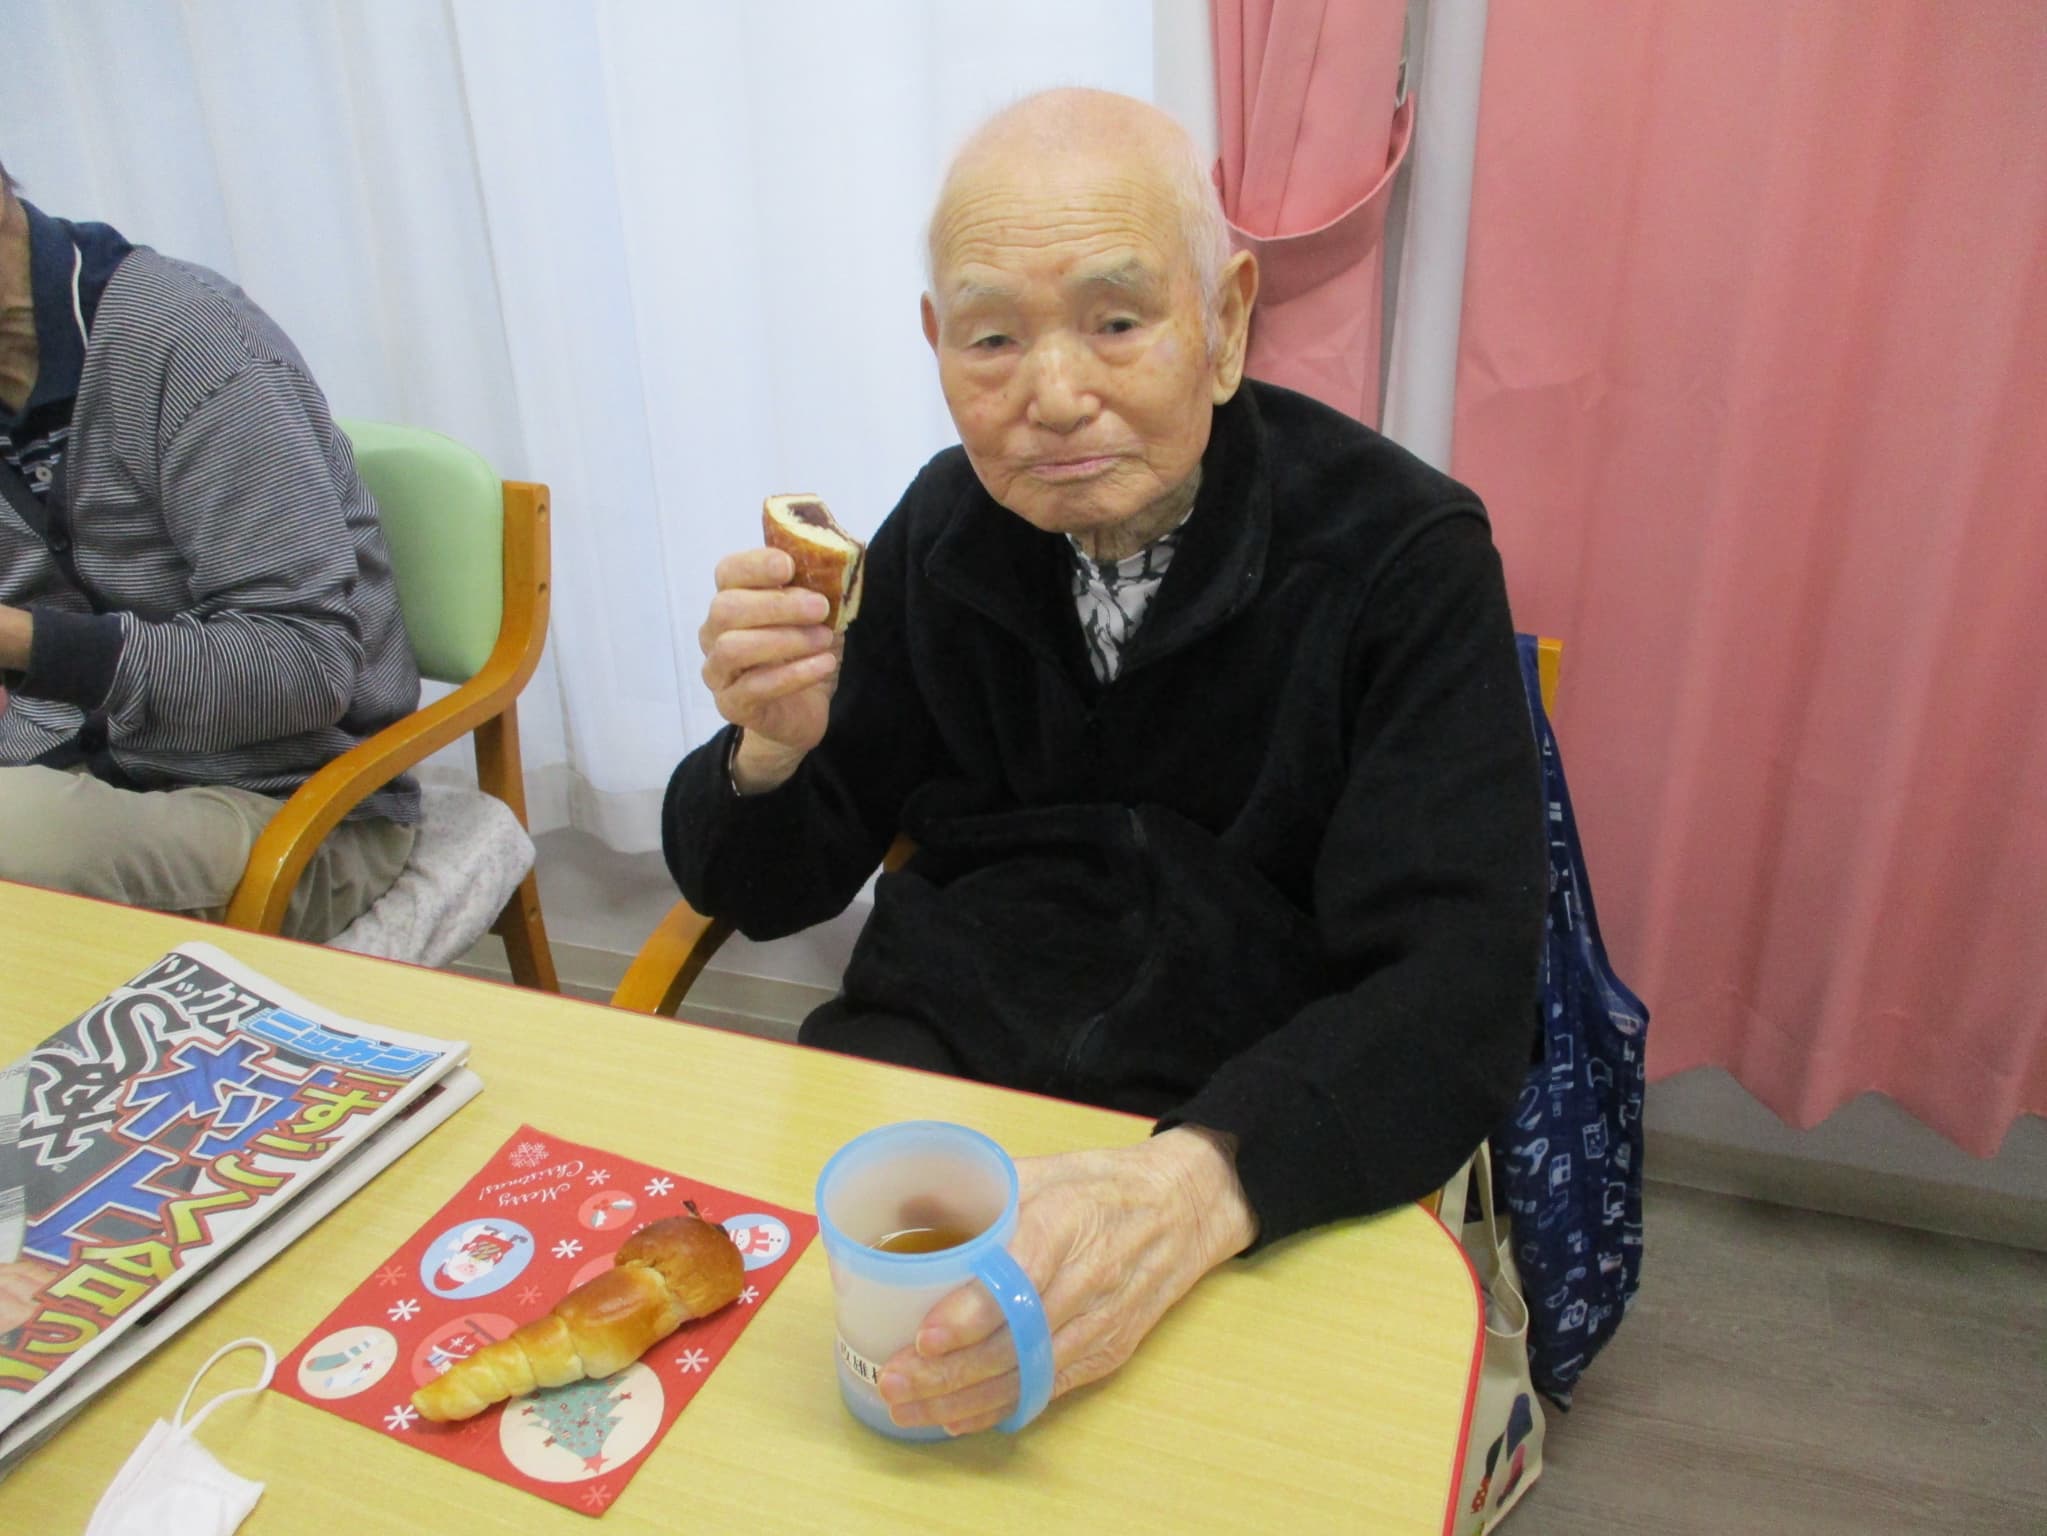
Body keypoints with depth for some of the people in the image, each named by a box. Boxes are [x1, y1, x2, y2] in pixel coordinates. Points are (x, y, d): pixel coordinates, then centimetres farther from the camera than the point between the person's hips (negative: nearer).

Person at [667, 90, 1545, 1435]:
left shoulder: (1402, 556, -9)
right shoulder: (947, 526, 4)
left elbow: (1456, 1000, -19)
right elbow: (762, 890, 9)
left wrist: (1198, 1187, -37)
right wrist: (772, 750, -15)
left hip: (1258, 1132, -3)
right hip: (938, 1044, 4)